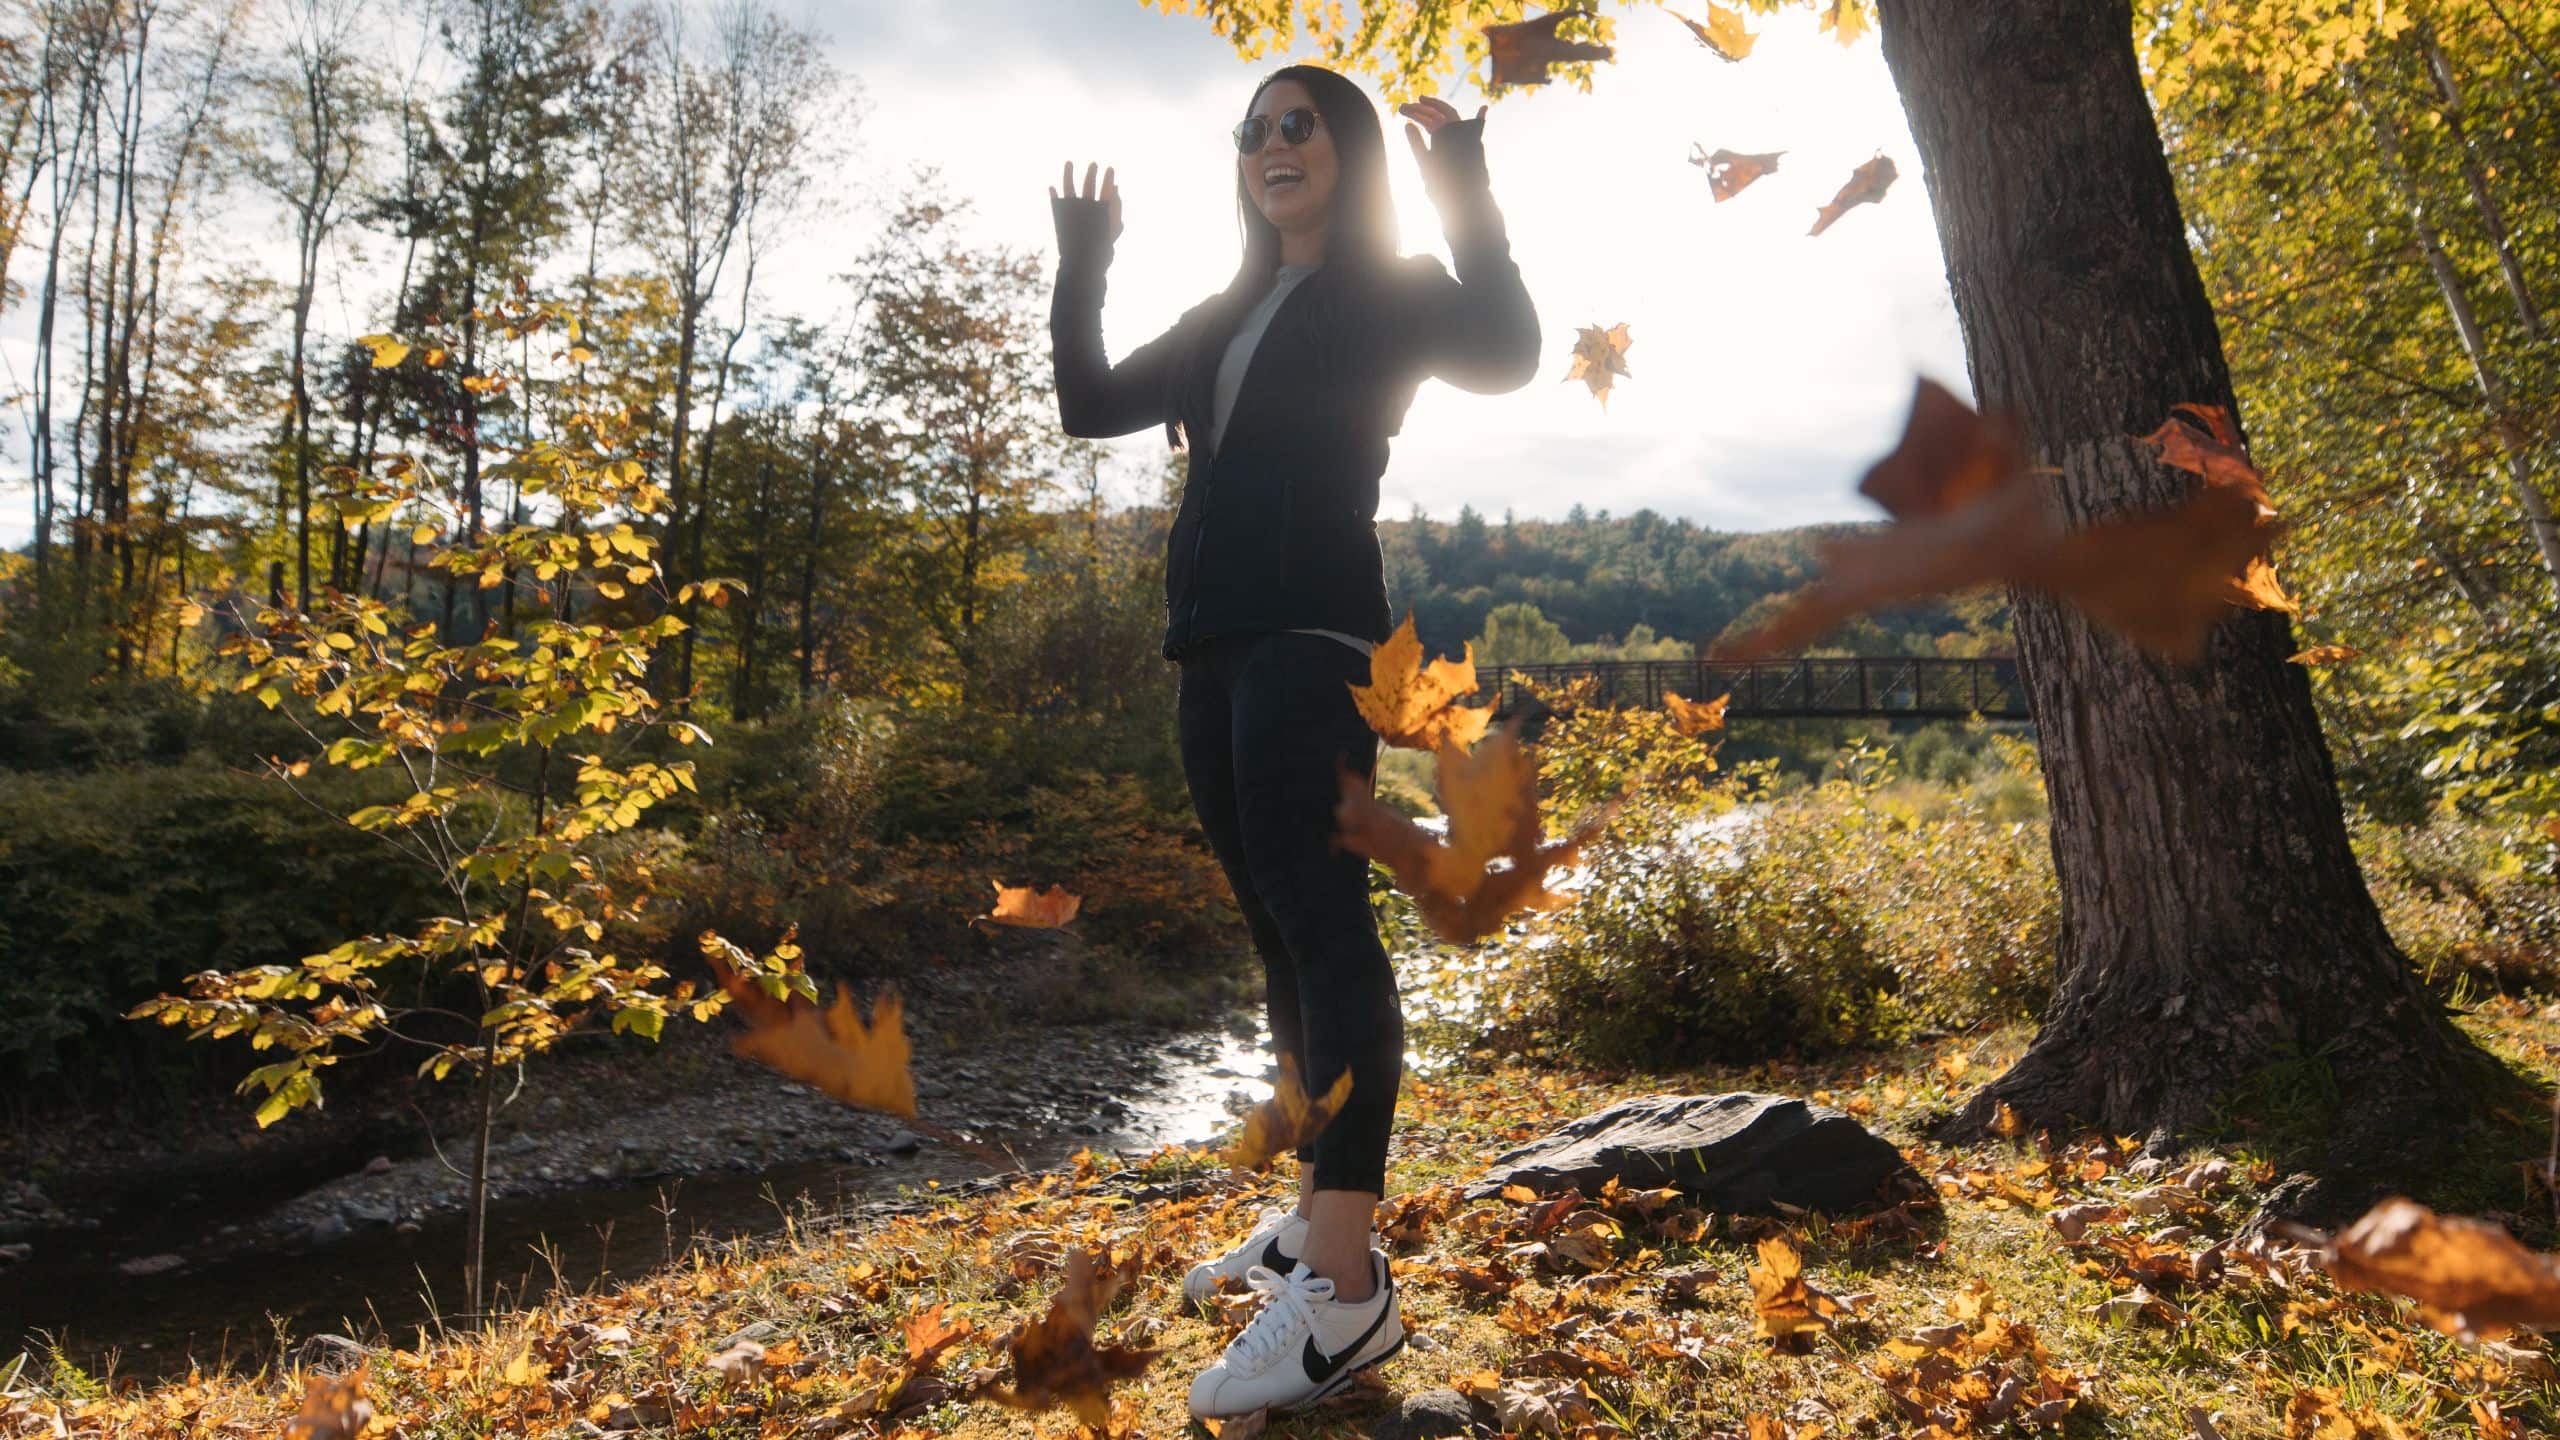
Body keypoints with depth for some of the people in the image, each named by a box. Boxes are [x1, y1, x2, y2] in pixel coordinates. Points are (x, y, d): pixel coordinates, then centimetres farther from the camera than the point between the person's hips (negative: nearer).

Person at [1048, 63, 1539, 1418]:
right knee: (1278, 927, 8)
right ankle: (1311, 1217, 17)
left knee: (1315, 909, -18)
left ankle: (1345, 1288, -19)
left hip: (1312, 632, -8)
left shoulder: (1392, 292, 5)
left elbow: (1503, 355, -15)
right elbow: (1090, 405, 26)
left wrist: (1466, 194, -15)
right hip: (1213, 646, 8)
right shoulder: (1226, 317, 25)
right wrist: (1080, 274, 19)